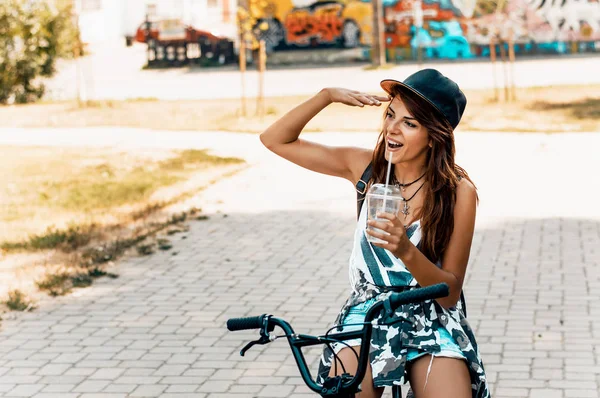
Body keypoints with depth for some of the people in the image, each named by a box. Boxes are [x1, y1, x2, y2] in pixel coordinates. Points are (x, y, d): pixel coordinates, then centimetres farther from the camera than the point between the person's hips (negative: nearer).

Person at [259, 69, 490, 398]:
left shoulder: (458, 192, -9)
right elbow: (275, 139, 0)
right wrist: (327, 96, -14)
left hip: (432, 322, -1)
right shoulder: (366, 167, 0)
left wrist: (406, 251, -29)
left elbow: (450, 293, -10)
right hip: (366, 313, 2)